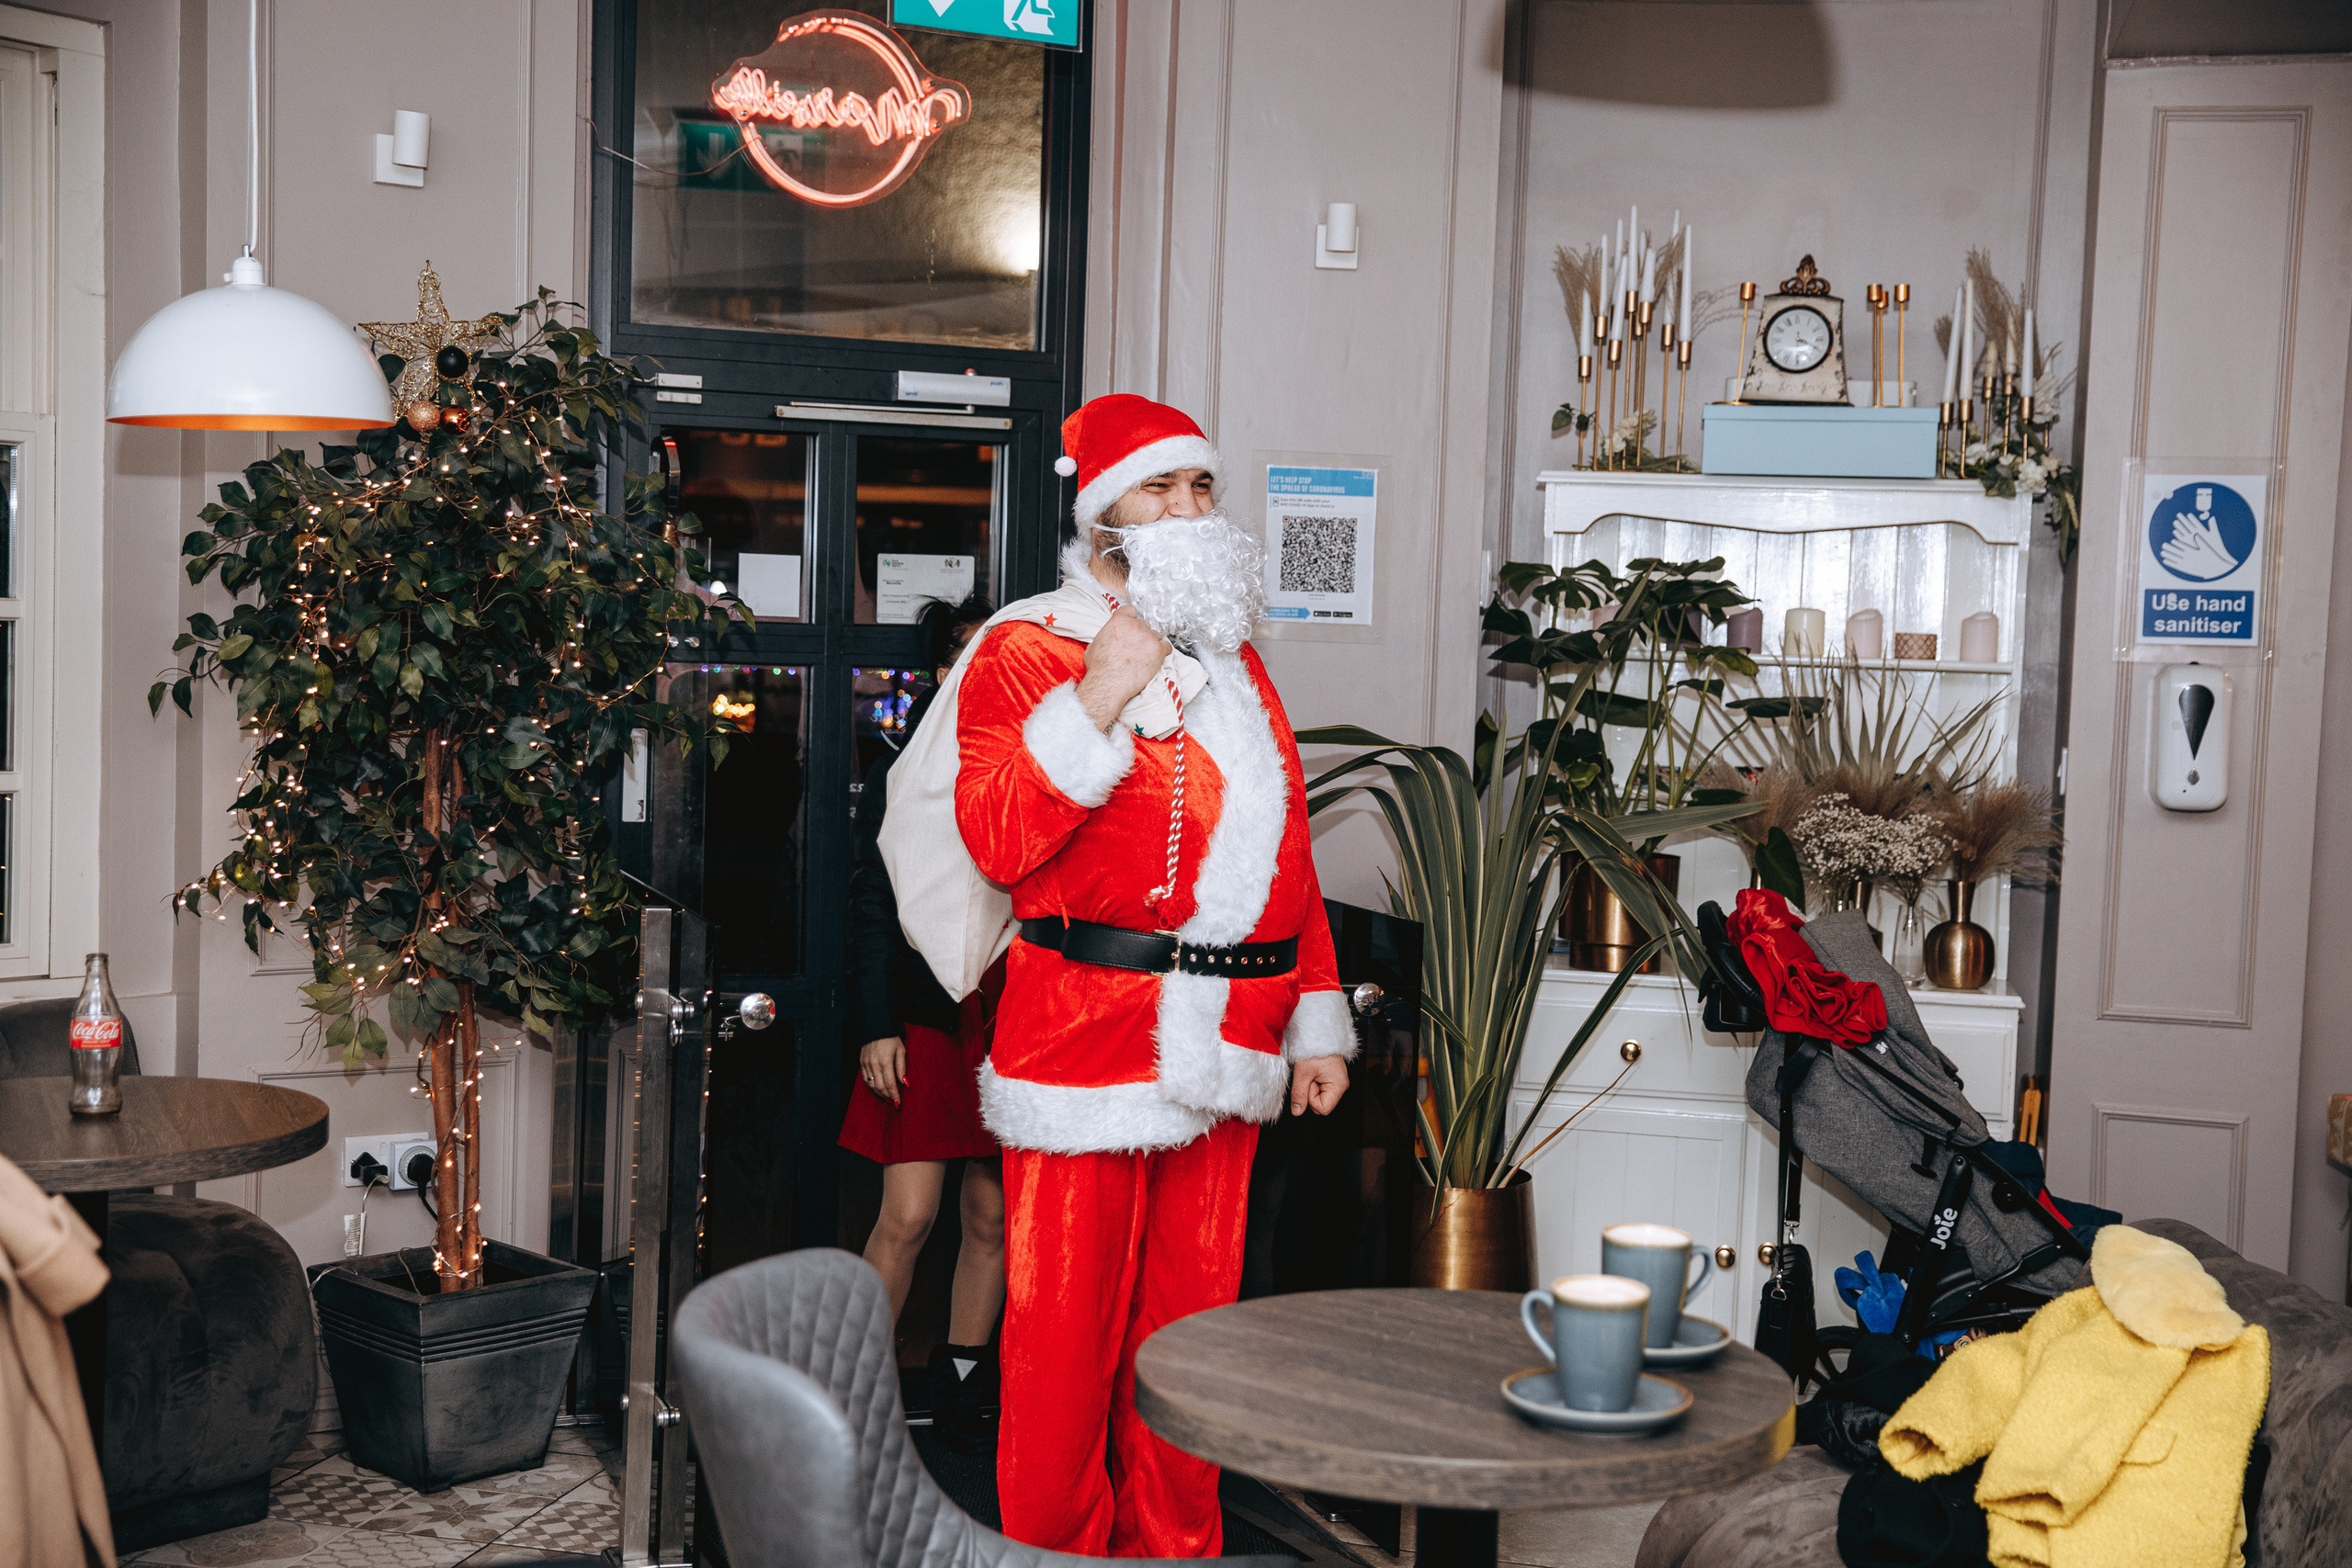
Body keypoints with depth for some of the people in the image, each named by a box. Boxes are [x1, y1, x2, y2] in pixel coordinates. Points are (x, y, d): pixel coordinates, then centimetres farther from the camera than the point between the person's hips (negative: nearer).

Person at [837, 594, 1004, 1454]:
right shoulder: (902, 776, 1)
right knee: (908, 1218, -6)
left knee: (990, 1220, 9)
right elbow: (872, 907, 0)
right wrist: (876, 1027, -7)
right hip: (926, 1021, -2)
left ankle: (960, 1395, 23)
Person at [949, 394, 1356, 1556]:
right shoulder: (1027, 652, -1)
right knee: (1067, 1334, 0)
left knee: (1189, 1320, 13)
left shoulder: (1236, 663, 19)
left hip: (1222, 1060, 6)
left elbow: (1288, 856, 20)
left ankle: (1177, 1544, 25)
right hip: (1084, 1041, -6)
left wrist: (1317, 1022, 16)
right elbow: (998, 841, -14)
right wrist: (1099, 699, -20)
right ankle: (1055, 1546, 16)